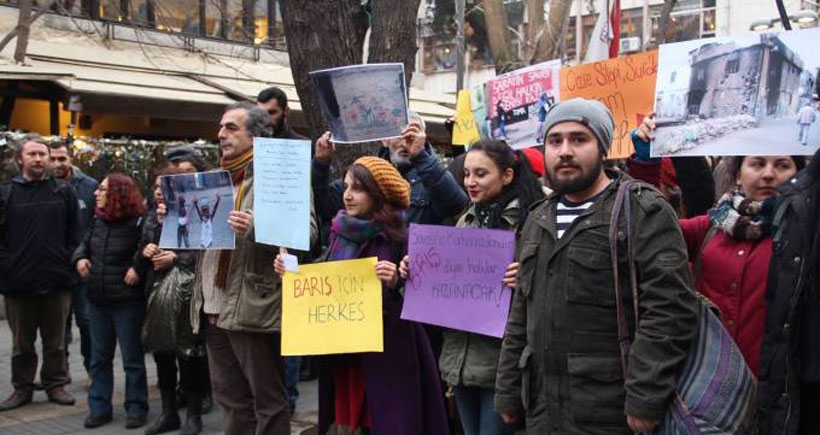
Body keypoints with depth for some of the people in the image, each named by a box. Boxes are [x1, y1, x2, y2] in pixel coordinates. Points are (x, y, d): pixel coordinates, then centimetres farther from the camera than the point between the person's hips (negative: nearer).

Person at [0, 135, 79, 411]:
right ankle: (22, 388, 23)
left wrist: (69, 264, -4)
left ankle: (56, 384, 22)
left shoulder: (64, 192, 5)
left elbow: (74, 234, 5)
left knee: (56, 340, 9)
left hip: (57, 280, 0)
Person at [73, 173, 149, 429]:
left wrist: (138, 267, -25)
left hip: (127, 302, -7)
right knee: (99, 357, 14)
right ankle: (99, 407, 23)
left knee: (132, 359, 4)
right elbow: (85, 243, 23)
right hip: (97, 301, 7)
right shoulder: (98, 221, 8)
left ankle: (136, 408, 15)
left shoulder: (137, 223, -14)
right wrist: (80, 257, 5)